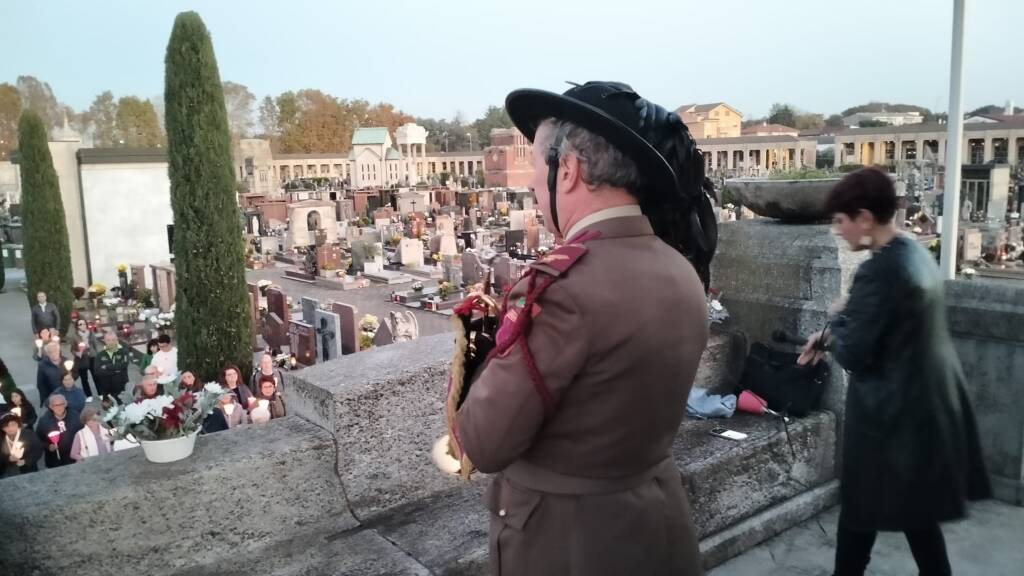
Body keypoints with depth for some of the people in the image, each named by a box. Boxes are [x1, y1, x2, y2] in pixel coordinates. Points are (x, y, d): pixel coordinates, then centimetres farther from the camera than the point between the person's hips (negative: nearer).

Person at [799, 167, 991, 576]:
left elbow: (852, 355, -21)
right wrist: (831, 337, 11)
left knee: (860, 511, 8)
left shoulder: (879, 270, -24)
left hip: (894, 412, -9)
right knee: (918, 512, 20)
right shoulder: (916, 254, 6)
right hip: (929, 403, 9)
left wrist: (838, 317, -3)